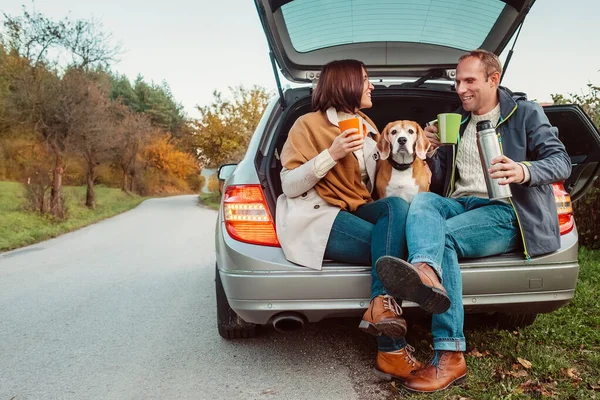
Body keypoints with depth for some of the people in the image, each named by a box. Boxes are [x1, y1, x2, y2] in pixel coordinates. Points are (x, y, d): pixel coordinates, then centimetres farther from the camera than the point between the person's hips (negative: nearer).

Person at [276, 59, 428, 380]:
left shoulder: (368, 127, 18)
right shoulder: (309, 124, -4)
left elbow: (370, 186, 24)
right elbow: (289, 187, -11)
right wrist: (332, 154, -22)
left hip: (356, 212, 6)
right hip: (318, 217, -6)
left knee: (397, 206, -26)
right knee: (393, 243, -26)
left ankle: (382, 307, -38)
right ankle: (391, 353, -25)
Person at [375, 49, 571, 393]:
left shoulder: (526, 113, 8)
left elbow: (562, 163, -3)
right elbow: (440, 184, 21)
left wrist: (524, 171, -25)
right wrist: (434, 151, 0)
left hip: (505, 212, -4)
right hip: (460, 205, 5)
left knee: (444, 235, -32)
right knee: (423, 200, -28)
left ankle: (449, 357, -42)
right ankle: (426, 271, -61)